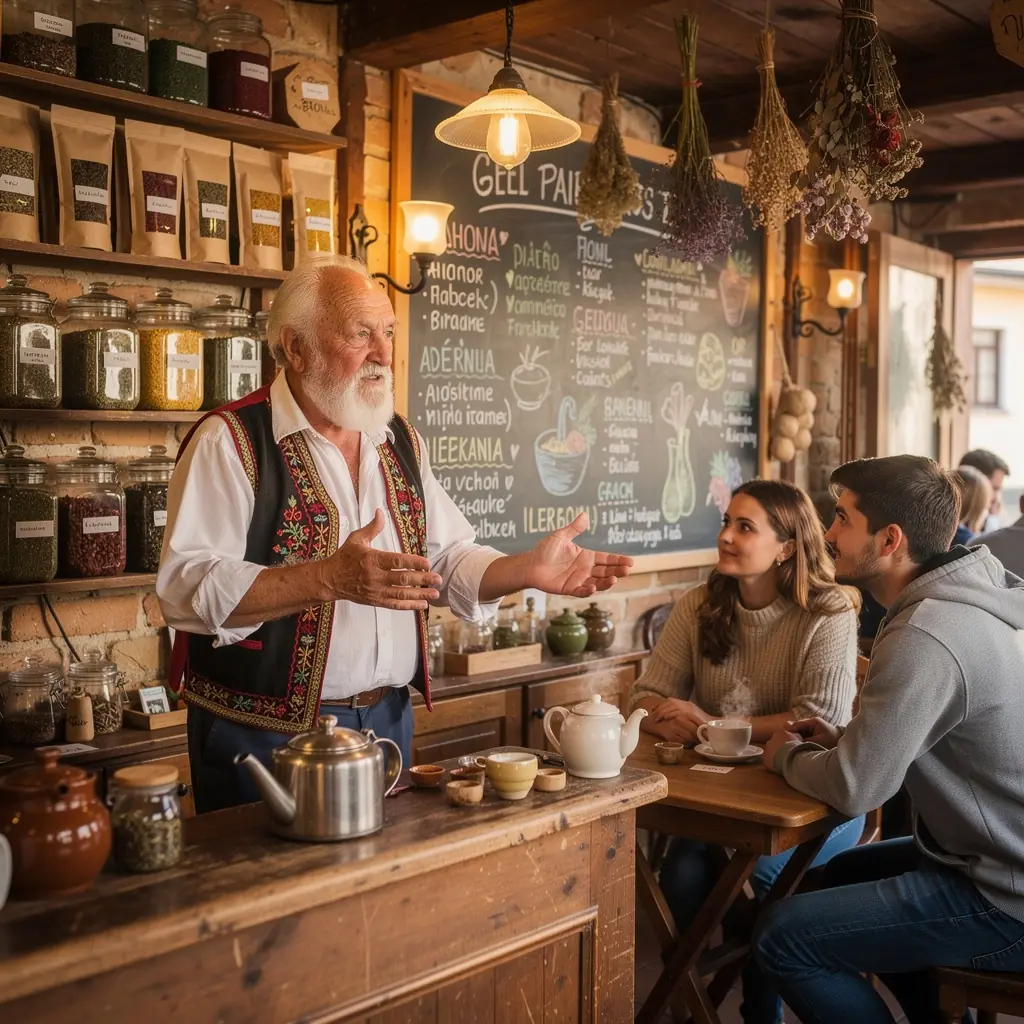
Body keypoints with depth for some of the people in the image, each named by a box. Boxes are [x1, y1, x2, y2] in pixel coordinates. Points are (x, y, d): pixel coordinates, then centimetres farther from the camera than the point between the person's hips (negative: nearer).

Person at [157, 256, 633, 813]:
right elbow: (187, 588, -22)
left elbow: (449, 560, 14)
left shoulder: (401, 442, 10)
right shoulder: (230, 441, -12)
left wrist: (529, 569, -4)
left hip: (387, 720, 6)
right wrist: (330, 578, -30)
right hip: (267, 732, -6)